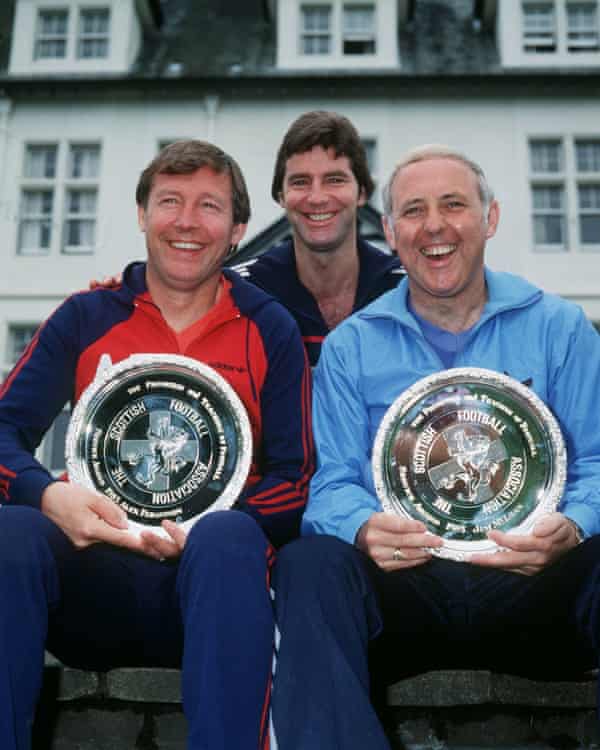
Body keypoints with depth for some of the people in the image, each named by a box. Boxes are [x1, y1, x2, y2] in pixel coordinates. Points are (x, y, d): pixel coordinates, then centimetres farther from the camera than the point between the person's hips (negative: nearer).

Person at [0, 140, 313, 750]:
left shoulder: (270, 329, 8)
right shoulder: (83, 318, 11)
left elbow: (297, 477, 2)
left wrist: (205, 528, -18)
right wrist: (49, 495, -19)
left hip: (210, 577, -1)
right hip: (92, 568, 2)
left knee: (229, 537, -35)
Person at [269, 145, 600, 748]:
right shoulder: (349, 348, 12)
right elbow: (332, 484, 5)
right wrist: (365, 529, -20)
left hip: (532, 584, 0)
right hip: (403, 580, 1)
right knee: (309, 562, -31)